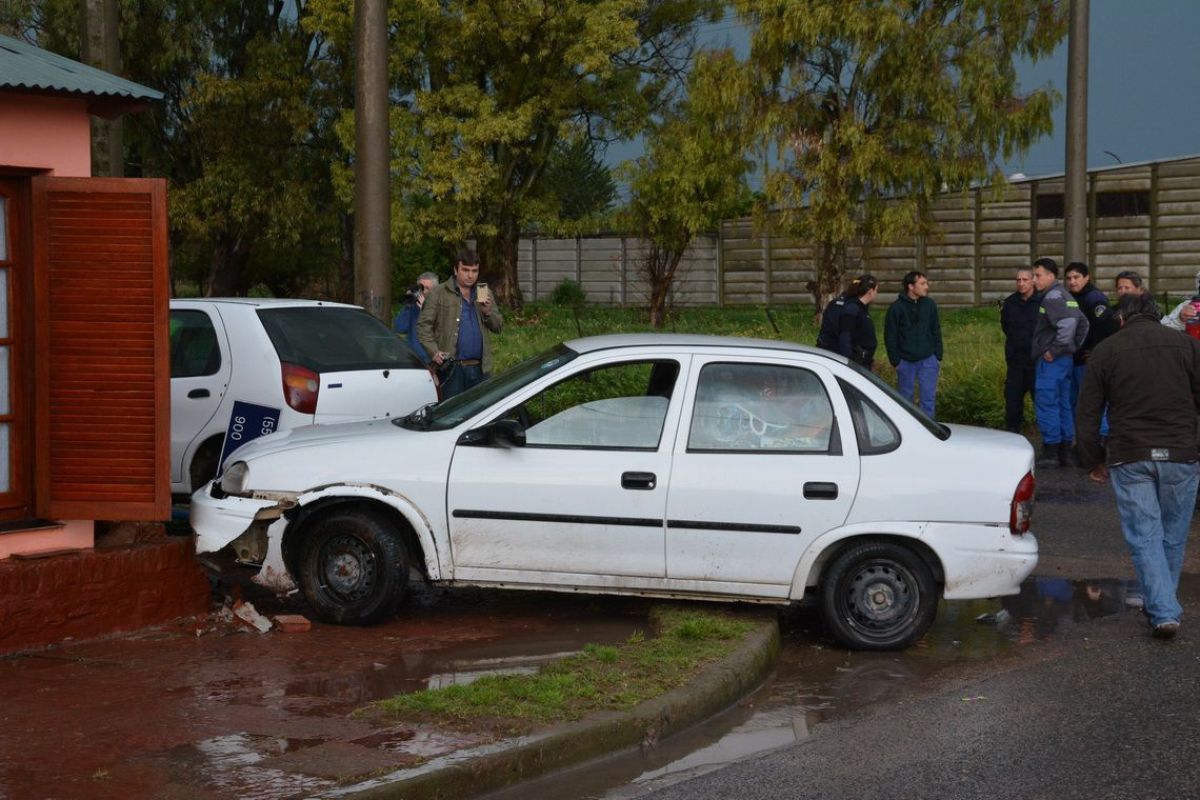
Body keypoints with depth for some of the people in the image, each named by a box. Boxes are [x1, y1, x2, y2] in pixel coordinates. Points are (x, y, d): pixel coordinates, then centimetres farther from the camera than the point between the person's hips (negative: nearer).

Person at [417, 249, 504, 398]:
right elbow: (423, 325, -2)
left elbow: (498, 326, 14)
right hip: (452, 368, -4)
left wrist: (487, 312, -6)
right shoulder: (439, 293, 2)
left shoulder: (484, 294, 16)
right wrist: (434, 352, -15)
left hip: (480, 368, 4)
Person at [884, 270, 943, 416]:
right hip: (905, 361, -2)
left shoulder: (930, 304, 2)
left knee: (928, 398, 1)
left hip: (928, 360, 2)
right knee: (906, 399, 8)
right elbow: (890, 337, -3)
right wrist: (895, 361, -5)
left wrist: (938, 356, 5)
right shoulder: (897, 308, -7)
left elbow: (936, 332, 9)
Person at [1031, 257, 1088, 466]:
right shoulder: (1065, 296, 17)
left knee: (1046, 403, -7)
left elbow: (1067, 323, -26)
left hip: (1050, 361, -10)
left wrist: (1054, 350, -19)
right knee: (1063, 404, 12)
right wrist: (1074, 347, 17)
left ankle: (1050, 450, -7)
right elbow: (1082, 323, 22)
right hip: (1066, 359, 10)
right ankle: (1065, 448, 16)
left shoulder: (1052, 297, -13)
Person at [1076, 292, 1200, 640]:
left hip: (1129, 457, -1)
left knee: (1144, 536, 3)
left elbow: (1088, 414, 6)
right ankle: (1161, 603, 26)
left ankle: (1164, 611, -6)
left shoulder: (1105, 351, 4)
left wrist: (1093, 461, 15)